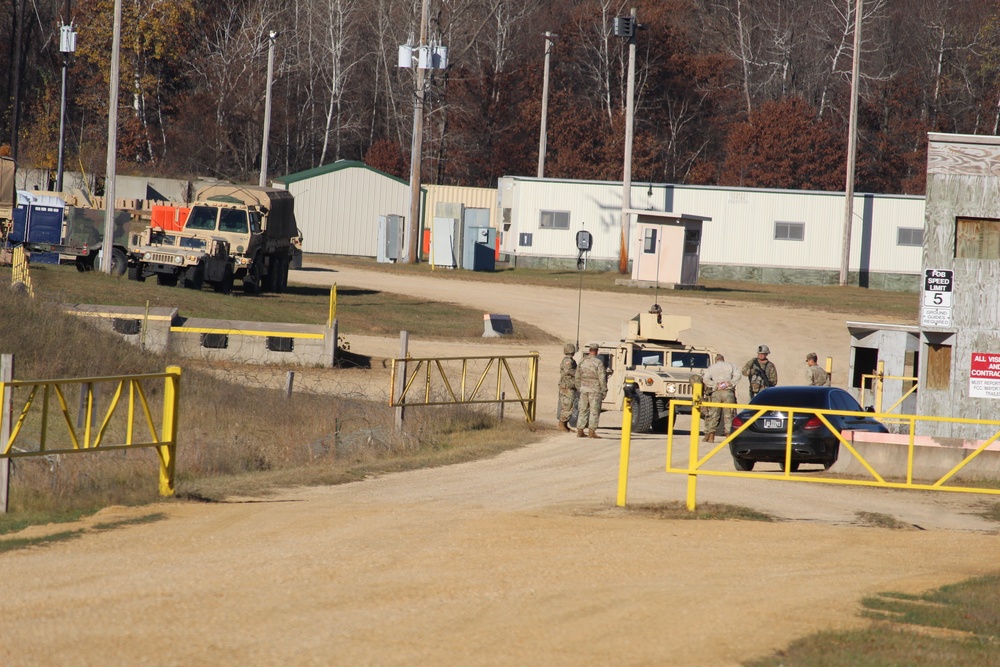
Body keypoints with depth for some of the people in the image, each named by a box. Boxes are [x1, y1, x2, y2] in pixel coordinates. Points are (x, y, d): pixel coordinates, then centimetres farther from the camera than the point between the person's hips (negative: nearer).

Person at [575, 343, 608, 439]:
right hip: (595, 389, -5)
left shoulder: (582, 362, 6)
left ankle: (580, 431, 10)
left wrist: (579, 389, 20)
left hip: (584, 389, 5)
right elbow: (602, 378, -11)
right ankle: (592, 431, -5)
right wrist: (604, 391, -4)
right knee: (594, 411, -1)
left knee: (583, 410, 10)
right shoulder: (598, 362, -11)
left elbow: (578, 377, 12)